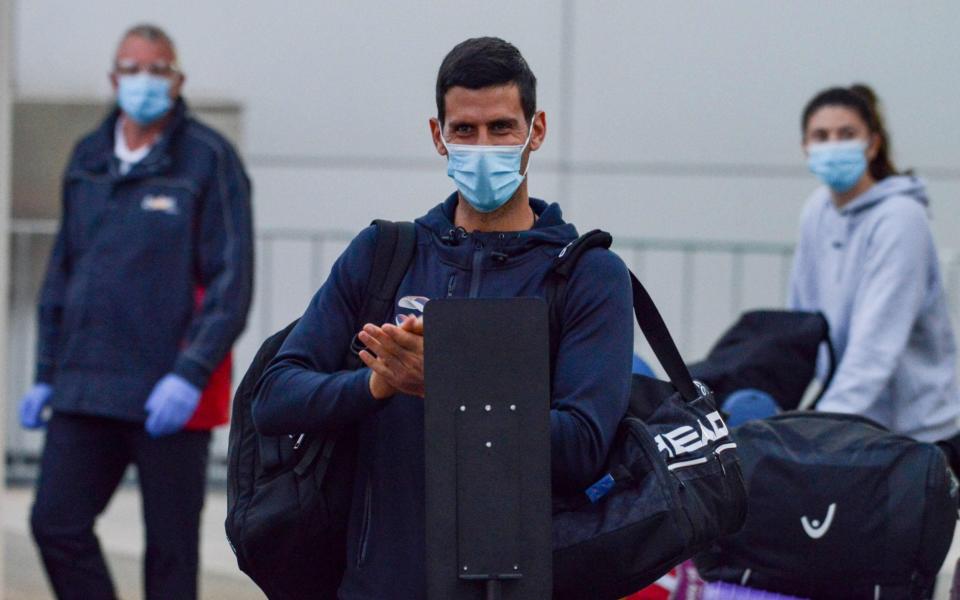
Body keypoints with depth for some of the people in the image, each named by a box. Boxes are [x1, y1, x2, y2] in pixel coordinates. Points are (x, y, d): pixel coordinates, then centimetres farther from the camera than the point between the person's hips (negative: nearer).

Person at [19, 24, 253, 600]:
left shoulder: (208, 159, -4)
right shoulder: (87, 159, 13)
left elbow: (232, 280, -9)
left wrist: (192, 374, -18)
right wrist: (47, 373, 14)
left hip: (172, 397, -5)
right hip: (86, 391, 5)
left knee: (170, 546, 1)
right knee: (57, 524, 1)